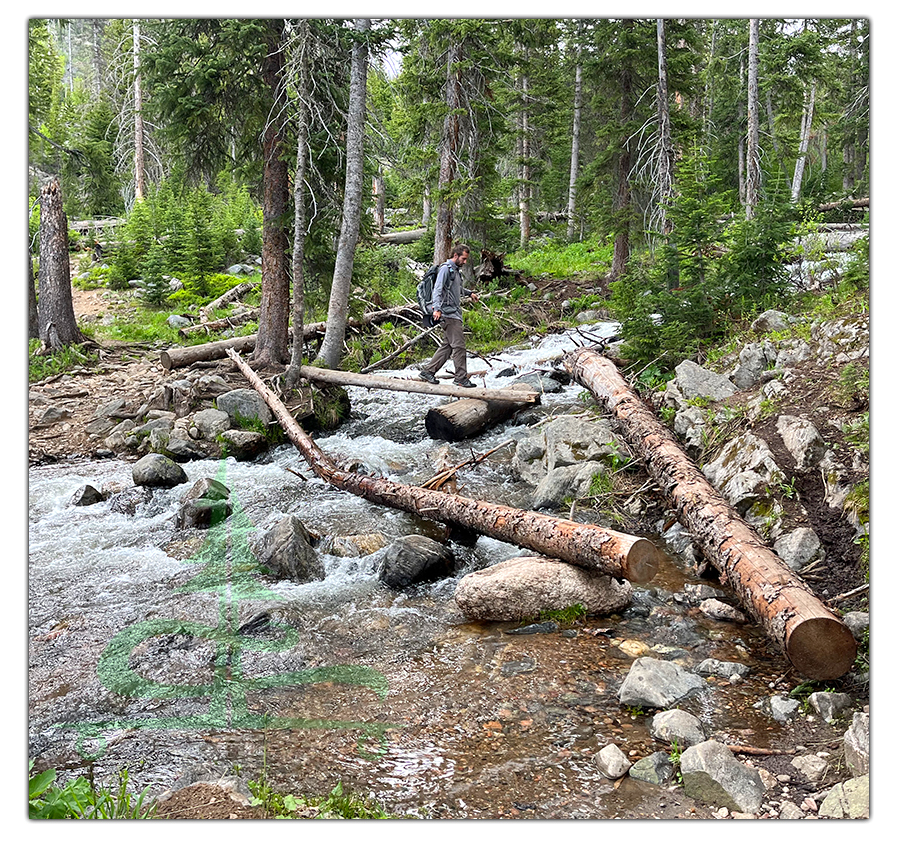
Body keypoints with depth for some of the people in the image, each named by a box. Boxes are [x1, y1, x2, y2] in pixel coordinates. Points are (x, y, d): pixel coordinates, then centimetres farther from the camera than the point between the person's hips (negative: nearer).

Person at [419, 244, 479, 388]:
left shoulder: (456, 270, 21)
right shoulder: (446, 269, -9)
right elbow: (438, 289, -20)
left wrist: (470, 293, 49)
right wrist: (437, 308, -32)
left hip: (455, 314, 10)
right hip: (449, 314, -10)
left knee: (447, 345, 9)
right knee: (459, 345, -9)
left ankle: (428, 371, 13)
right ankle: (461, 377, -5)